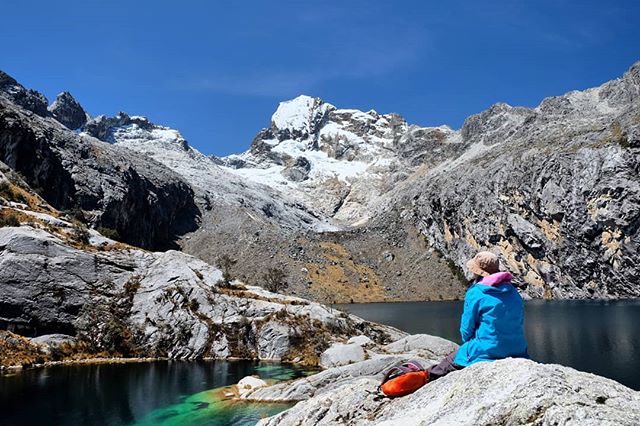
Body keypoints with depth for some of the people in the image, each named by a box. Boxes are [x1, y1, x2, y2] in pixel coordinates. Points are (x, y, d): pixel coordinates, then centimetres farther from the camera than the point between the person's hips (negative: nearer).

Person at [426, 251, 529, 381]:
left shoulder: (475, 293, -12)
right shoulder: (513, 292, 6)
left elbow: (466, 330, -7)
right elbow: (519, 323, 14)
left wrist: (470, 345, 13)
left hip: (487, 353, -6)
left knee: (451, 360, 15)